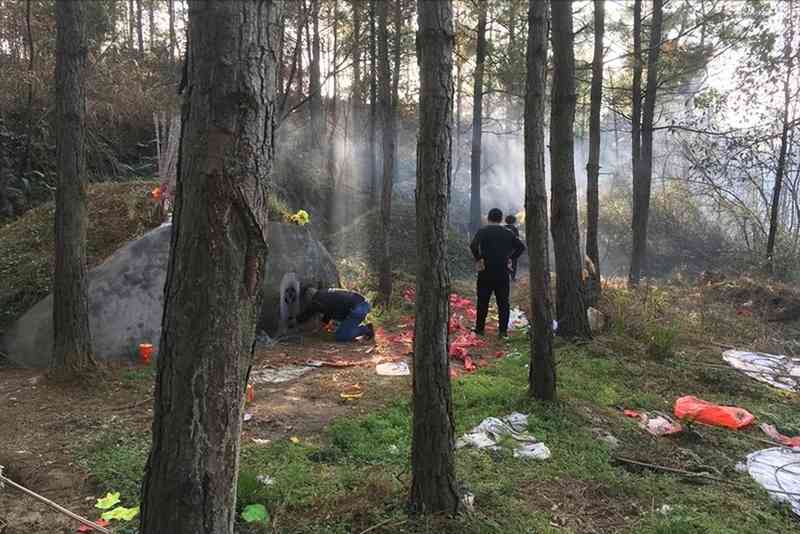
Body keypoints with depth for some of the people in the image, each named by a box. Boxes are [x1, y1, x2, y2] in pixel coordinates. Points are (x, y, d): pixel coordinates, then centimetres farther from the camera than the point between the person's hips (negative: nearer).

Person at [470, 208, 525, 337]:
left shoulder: (482, 231, -4)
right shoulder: (508, 233, 6)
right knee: (503, 303, 9)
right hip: (503, 273, 2)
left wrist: (478, 259, -9)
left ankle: (479, 329, 12)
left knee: (483, 302, 8)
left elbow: (473, 246, -20)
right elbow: (521, 247, 5)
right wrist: (511, 258, 5)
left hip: (486, 273, -2)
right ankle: (503, 330, 9)